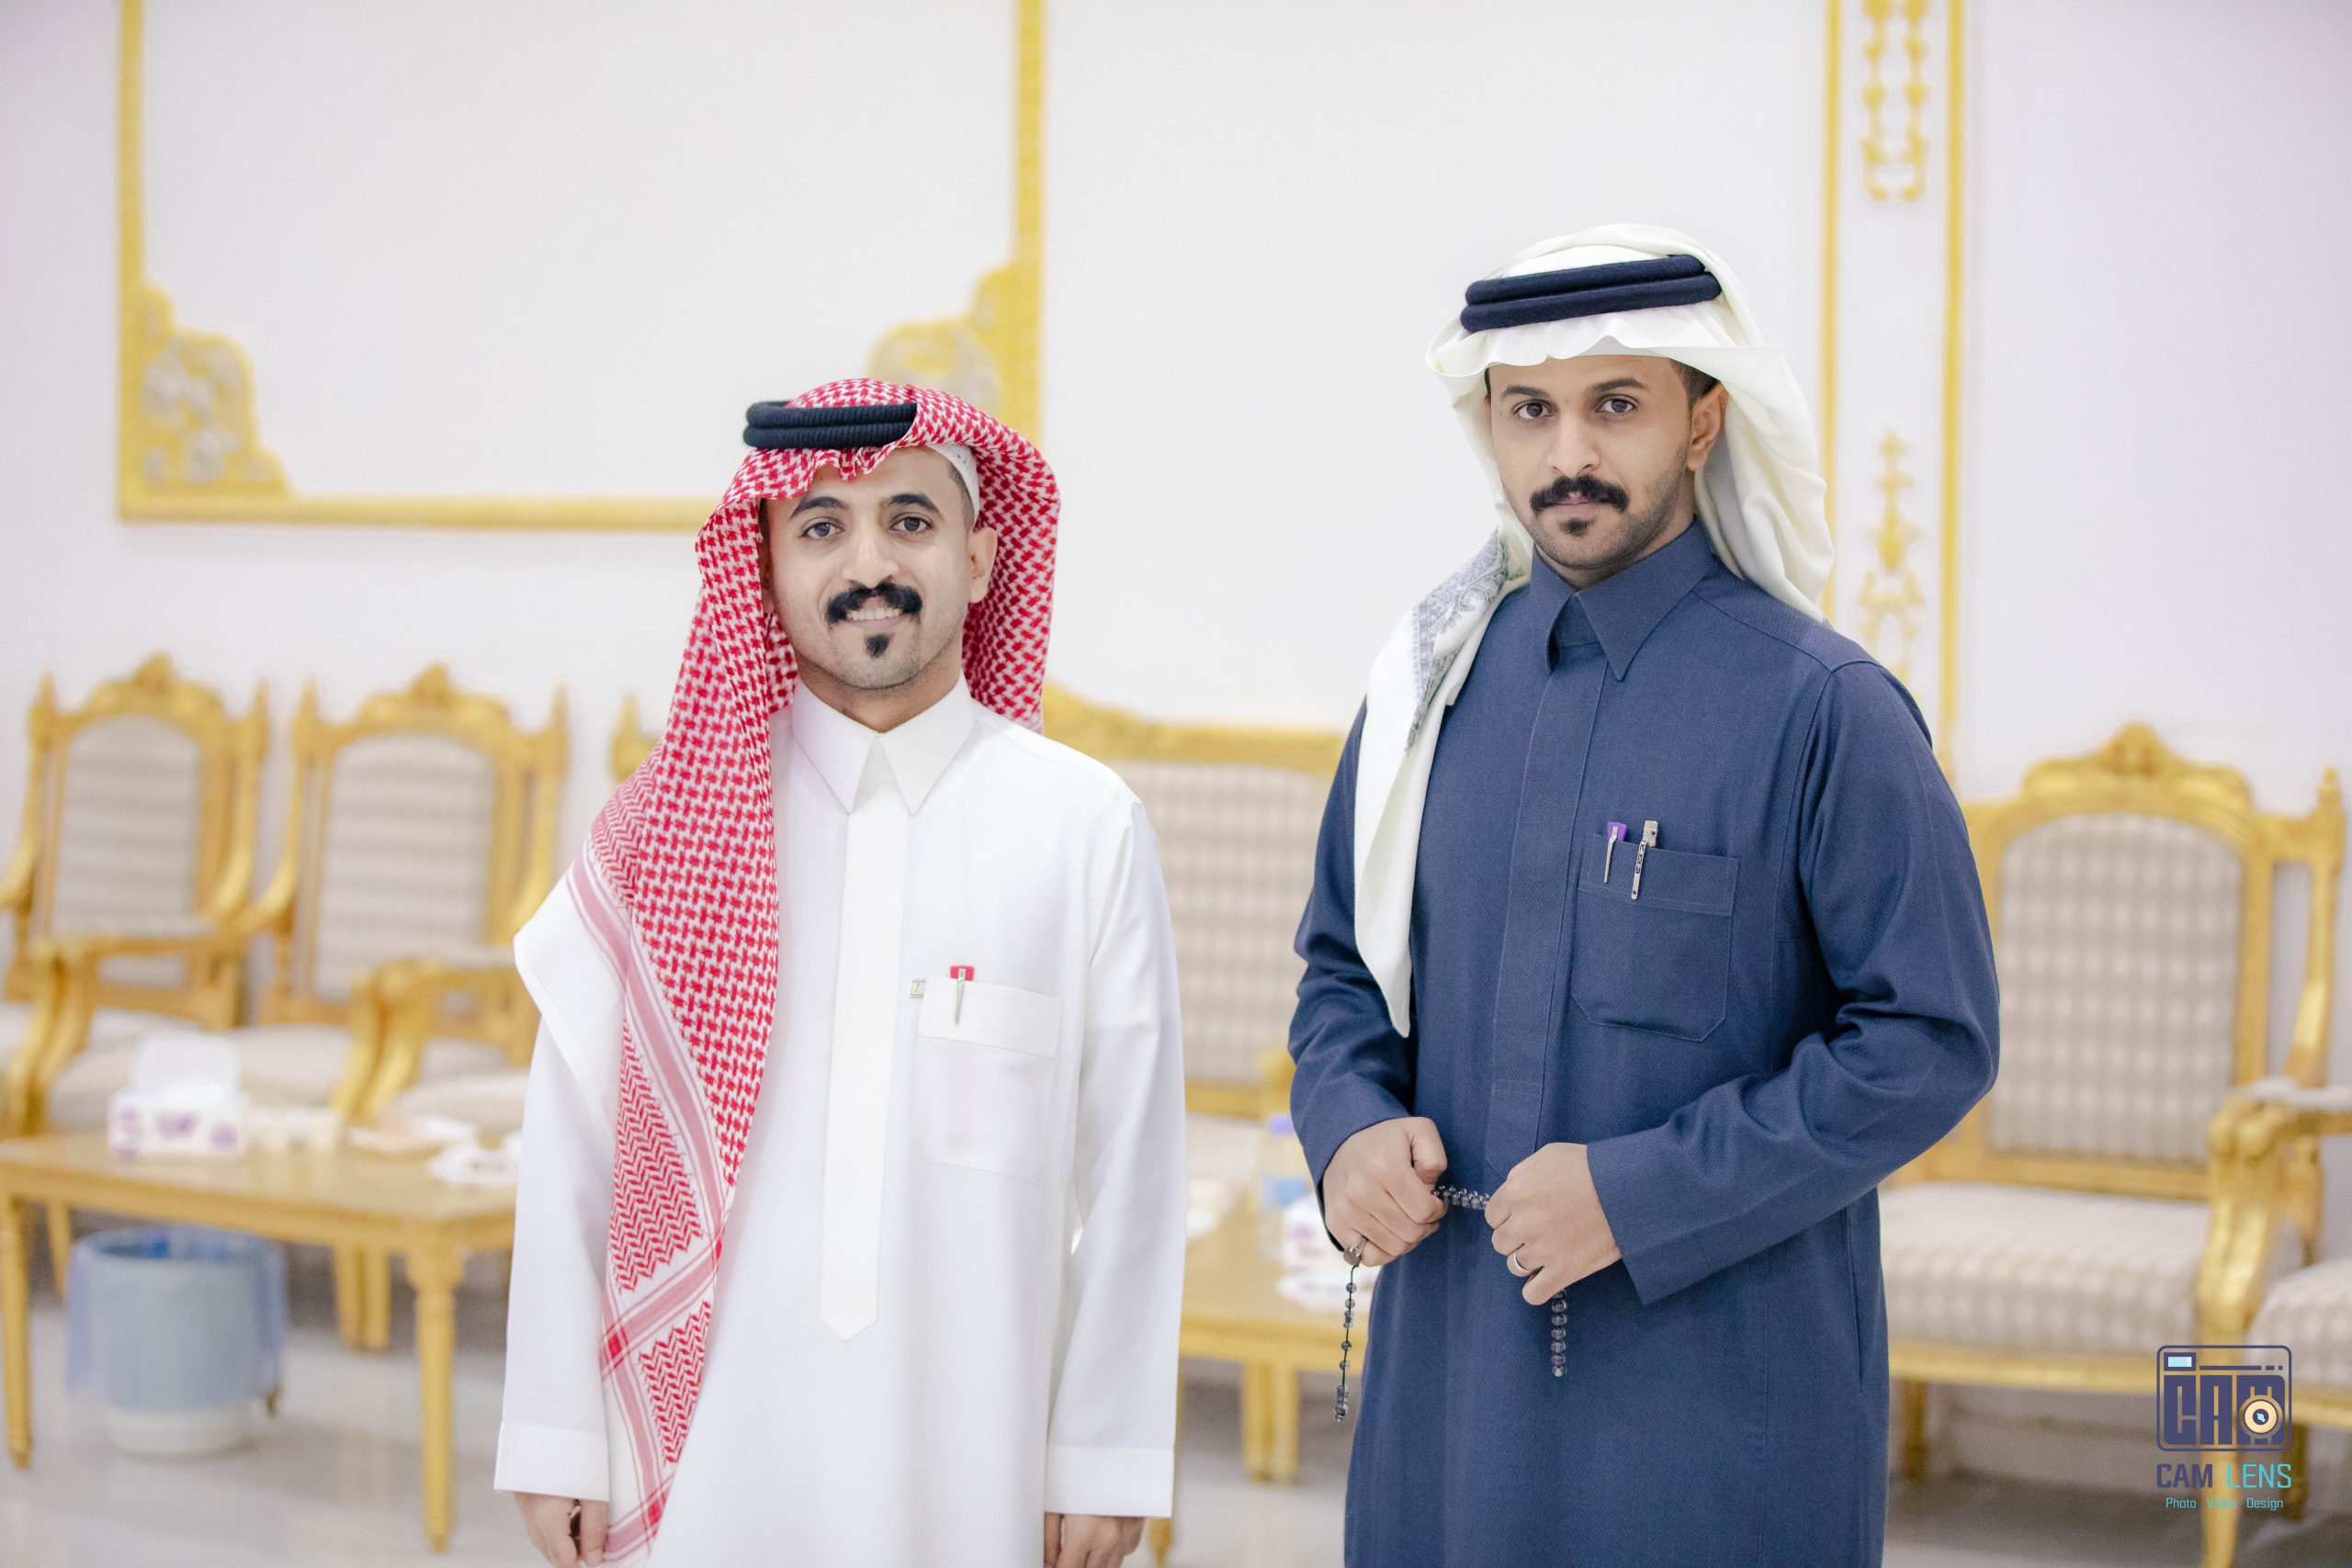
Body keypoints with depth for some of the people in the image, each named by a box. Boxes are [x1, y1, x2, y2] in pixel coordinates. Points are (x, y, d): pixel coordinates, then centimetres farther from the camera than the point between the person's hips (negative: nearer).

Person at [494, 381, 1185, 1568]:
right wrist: (558, 1445, 0)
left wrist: (1103, 1461, 0)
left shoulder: (1088, 830, -2)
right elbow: (570, 1154, 1)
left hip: (965, 1467, 0)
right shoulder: (676, 824, 0)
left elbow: (1128, 1170, 0)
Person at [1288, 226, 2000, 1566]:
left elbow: (1931, 1043, -10)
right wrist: (1350, 1131, -4)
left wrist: (1639, 1194, -16)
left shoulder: (1823, 711, -8)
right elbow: (1347, 962, 17)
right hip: (1452, 1375, 4)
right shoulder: (1435, 685, 7)